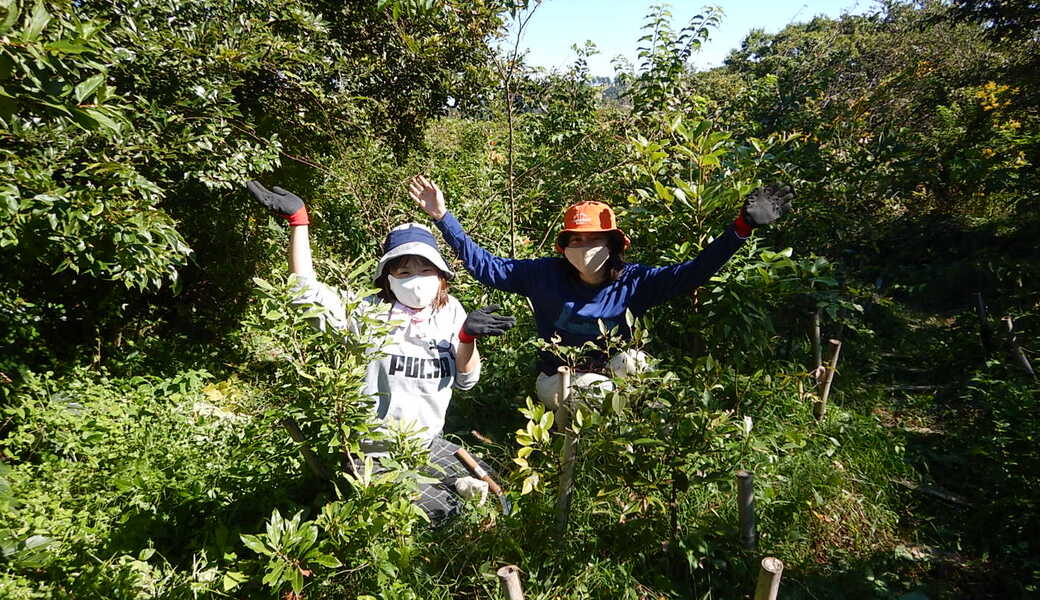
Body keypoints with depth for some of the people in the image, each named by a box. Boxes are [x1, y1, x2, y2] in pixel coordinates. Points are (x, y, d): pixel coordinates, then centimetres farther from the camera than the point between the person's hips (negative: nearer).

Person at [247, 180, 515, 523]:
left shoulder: (449, 312, -1)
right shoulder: (371, 313, -11)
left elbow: (466, 380, -3)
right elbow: (308, 289, -20)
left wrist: (467, 336, -21)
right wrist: (297, 219, -22)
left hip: (429, 443, 5)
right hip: (378, 453, -5)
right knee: (443, 514, -12)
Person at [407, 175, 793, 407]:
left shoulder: (632, 281, -9)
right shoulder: (545, 274, -9)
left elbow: (692, 273, -18)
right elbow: (484, 266, -8)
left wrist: (742, 227, -28)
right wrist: (443, 218, -15)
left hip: (608, 378, 2)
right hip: (558, 381, -2)